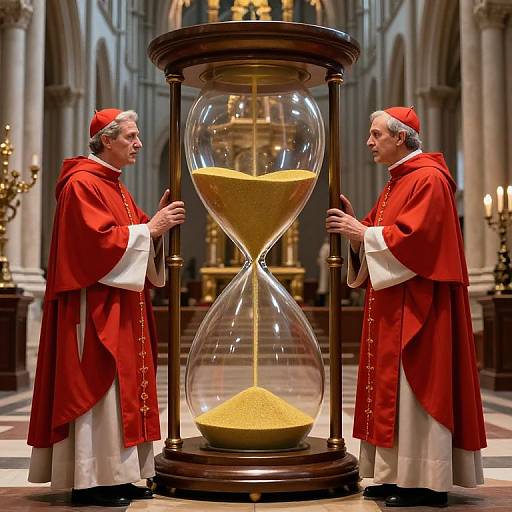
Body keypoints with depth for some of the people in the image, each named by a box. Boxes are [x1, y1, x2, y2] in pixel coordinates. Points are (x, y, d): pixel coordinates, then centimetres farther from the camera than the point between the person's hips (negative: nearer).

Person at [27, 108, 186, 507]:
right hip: (95, 307, -10)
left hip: (121, 309, 10)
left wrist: (157, 221, -2)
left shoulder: (114, 186, 19)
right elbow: (98, 239, -22)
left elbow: (129, 236, 15)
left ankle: (117, 475, 17)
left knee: (122, 385, 10)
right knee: (96, 386, -7)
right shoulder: (82, 184, -12)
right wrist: (148, 228, -16)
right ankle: (91, 482, 1)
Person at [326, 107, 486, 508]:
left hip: (418, 305, -10)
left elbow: (414, 237, -22)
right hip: (392, 308, 10)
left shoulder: (429, 179, -12)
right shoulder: (397, 182, 19)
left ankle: (428, 484, 0)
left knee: (417, 387, -7)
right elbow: (384, 236, 19)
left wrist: (363, 233, -14)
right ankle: (402, 476, 16)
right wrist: (355, 225, 2)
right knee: (394, 386, 10)